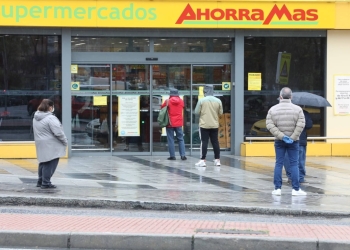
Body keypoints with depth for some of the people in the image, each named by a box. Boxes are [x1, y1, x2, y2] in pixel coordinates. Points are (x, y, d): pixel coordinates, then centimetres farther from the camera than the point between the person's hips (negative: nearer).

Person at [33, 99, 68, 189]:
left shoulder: (36, 118, 8)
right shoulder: (50, 118, -19)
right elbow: (58, 132, -20)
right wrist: (65, 141, -7)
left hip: (40, 144, 9)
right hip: (50, 146, -9)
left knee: (43, 163, 18)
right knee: (50, 164, -2)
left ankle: (40, 181, 25)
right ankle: (46, 183, 0)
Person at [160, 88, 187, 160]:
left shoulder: (168, 101, -8)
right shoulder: (181, 101, 3)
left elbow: (162, 107, 3)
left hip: (170, 123, -3)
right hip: (179, 123, 3)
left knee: (170, 140, 2)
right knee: (180, 139, 9)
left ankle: (172, 156, -1)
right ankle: (183, 155, 1)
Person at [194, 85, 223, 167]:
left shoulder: (201, 100, -9)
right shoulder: (218, 101, 0)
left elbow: (196, 112, -5)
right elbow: (220, 113, 7)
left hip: (204, 125, -3)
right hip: (215, 125, 3)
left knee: (204, 142, -2)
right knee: (215, 142, 10)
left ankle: (203, 160, -5)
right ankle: (217, 160, 13)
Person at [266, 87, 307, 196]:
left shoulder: (273, 109, -2)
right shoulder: (298, 109, -5)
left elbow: (270, 125, -9)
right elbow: (300, 125, -13)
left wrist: (281, 136, -12)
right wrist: (292, 137, -13)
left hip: (279, 141, 1)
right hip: (294, 141, -1)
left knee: (278, 164, 7)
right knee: (294, 164, 3)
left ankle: (277, 188, 5)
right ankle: (296, 189, 1)